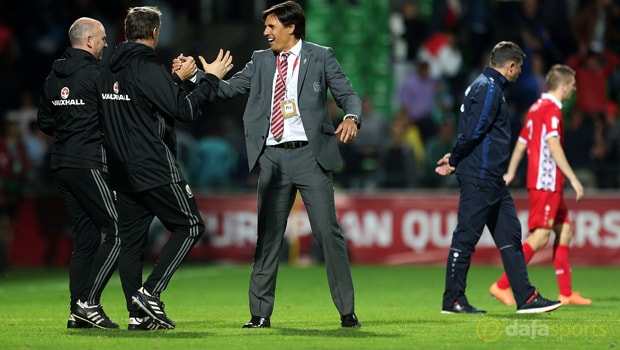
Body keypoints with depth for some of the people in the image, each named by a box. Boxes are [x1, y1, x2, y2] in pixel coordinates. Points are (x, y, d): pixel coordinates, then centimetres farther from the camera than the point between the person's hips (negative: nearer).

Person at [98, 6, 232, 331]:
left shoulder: (110, 71, 10)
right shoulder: (148, 69, -14)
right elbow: (185, 110, -14)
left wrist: (176, 78, 26)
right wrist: (211, 78, -3)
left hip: (122, 172, 8)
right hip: (156, 169, -8)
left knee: (132, 239, 8)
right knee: (189, 225, 2)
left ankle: (138, 314, 6)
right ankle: (150, 292, -8)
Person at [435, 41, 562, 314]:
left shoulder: (487, 86, 20)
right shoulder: (488, 89, -14)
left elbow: (470, 133, 21)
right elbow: (473, 131, -20)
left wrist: (455, 159, 10)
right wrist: (454, 161, -10)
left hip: (492, 179, 11)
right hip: (479, 177, -11)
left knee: (510, 235, 8)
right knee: (466, 237, -4)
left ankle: (526, 297, 9)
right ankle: (453, 300, 2)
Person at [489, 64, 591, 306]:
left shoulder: (537, 107, 15)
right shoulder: (551, 109, -13)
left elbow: (521, 143, 20)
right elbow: (553, 146, -23)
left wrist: (510, 174, 25)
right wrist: (573, 178, -23)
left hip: (549, 184, 10)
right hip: (546, 182, -10)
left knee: (564, 230, 11)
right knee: (540, 236, -10)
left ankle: (566, 293, 11)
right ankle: (501, 286, -10)